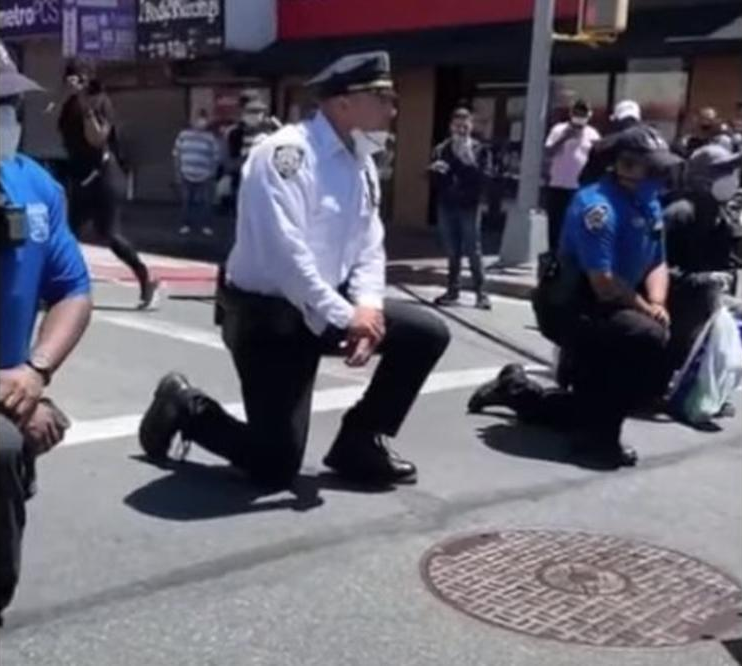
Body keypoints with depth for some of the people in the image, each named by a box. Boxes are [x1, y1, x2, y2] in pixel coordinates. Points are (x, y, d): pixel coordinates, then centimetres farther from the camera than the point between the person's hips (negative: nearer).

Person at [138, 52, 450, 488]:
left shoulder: (363, 164, 6)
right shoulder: (286, 154, -21)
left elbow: (370, 246, 6)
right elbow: (286, 252, -28)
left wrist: (367, 306, -13)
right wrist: (344, 317, -24)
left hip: (328, 308, 8)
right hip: (268, 314, -8)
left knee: (427, 333, 0)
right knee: (275, 467, -8)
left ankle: (359, 442, 13)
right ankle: (185, 406, 18)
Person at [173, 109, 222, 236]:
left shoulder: (210, 137, -2)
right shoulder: (184, 134, 2)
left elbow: (216, 157, 0)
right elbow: (177, 154, 6)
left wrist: (212, 173, -4)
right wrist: (179, 171, 3)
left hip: (205, 177, -1)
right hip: (187, 175, 1)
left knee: (206, 201, -2)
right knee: (187, 200, 6)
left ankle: (206, 226, 8)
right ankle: (186, 224, 17)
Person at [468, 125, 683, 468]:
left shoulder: (649, 205, 6)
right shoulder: (597, 206, -22)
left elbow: (657, 264, 8)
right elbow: (604, 284, -27)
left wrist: (657, 305, -11)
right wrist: (647, 309, -14)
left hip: (610, 310, 9)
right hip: (573, 309, -9)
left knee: (592, 401, 16)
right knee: (652, 340, -33)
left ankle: (516, 389, 35)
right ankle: (599, 433, -18)